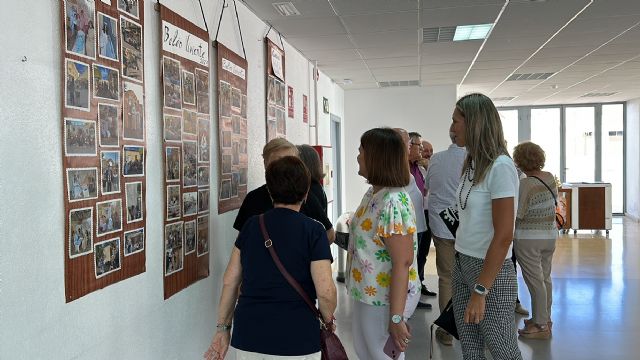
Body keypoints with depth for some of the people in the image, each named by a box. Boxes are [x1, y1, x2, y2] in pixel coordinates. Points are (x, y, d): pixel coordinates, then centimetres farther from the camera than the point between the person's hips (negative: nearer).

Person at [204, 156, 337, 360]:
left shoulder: (251, 225, 4)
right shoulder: (313, 230, -8)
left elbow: (230, 282, 5)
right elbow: (325, 292, -14)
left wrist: (223, 327, 14)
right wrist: (328, 320, 5)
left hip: (247, 342, 4)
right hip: (296, 341, -4)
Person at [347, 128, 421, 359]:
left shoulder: (392, 203, -24)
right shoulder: (373, 193, 6)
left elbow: (402, 263, -26)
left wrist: (396, 317, -25)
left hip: (385, 299, -9)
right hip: (369, 293, 9)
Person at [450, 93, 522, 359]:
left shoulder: (500, 166, -18)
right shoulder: (472, 162, 7)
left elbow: (504, 236, -20)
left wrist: (480, 291, -19)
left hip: (491, 270, -7)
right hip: (463, 265, 7)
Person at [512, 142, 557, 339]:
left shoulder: (525, 184, -20)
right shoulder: (550, 178, 2)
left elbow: (517, 213, -18)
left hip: (529, 238, -7)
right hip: (550, 234, 8)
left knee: (535, 280, 1)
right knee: (545, 277, 17)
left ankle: (540, 325, 8)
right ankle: (545, 318, 30)